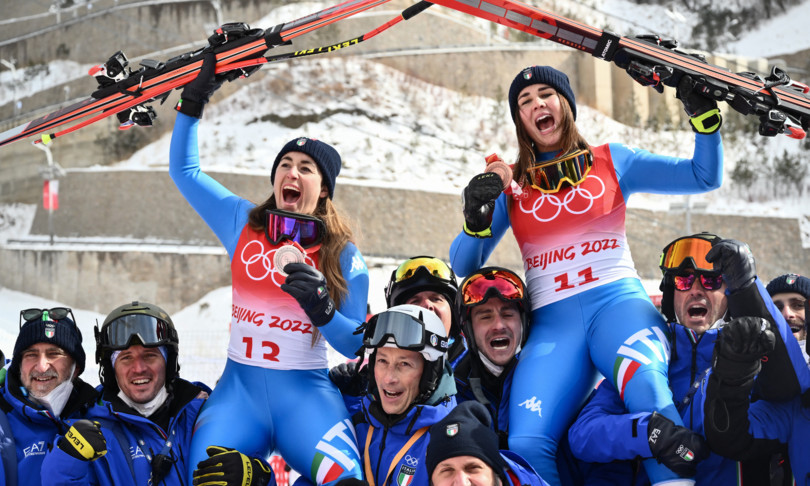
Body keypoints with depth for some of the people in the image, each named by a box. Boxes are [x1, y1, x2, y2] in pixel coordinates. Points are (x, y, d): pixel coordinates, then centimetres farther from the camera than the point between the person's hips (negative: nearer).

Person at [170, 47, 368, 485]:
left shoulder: (344, 256, 3)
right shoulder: (243, 224, 10)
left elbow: (356, 344, 1)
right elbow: (183, 170, 18)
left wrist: (321, 308, -17)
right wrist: (194, 99, 14)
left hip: (305, 391, -2)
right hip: (239, 387, 2)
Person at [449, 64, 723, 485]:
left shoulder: (611, 161, 16)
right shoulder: (510, 186, 18)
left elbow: (705, 177, 14)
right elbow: (464, 267, 13)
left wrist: (704, 115, -1)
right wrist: (476, 221, -6)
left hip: (618, 302, -2)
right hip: (551, 324, 2)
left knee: (644, 384, -37)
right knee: (525, 446, -24)